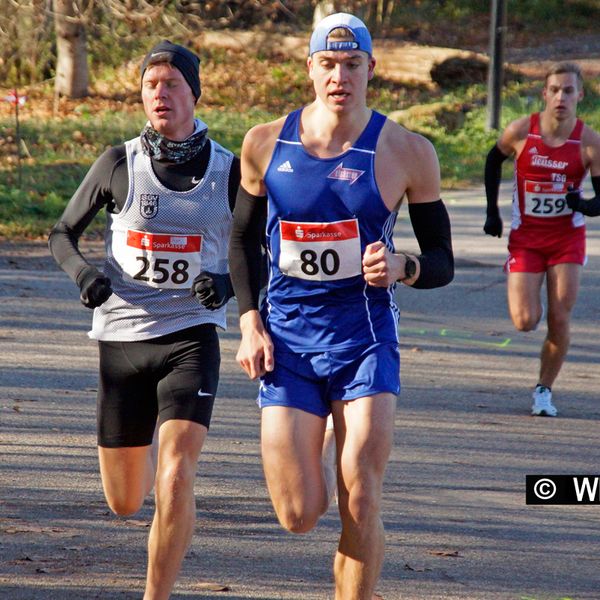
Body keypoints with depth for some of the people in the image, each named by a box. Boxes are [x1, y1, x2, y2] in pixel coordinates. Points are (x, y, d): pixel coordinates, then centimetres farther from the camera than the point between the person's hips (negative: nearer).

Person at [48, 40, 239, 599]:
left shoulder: (229, 171, 0)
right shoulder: (118, 165, -1)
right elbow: (62, 233, 9)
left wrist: (227, 282, -13)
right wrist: (82, 272, -13)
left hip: (191, 337, -1)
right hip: (122, 339, 1)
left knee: (174, 480, -20)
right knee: (124, 502, 10)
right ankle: (150, 440, 47)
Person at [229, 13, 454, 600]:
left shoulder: (407, 153, -4)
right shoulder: (266, 144, 1)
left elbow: (442, 262, 3)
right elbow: (243, 239, 15)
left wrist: (401, 266, -19)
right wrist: (250, 323, 3)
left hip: (364, 338, -1)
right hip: (286, 337, 1)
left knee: (360, 504, -11)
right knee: (299, 515, -3)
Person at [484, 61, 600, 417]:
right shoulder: (521, 132, -11)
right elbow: (494, 160, 11)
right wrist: (492, 212, 10)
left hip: (568, 237, 0)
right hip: (526, 237, 0)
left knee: (559, 320, -4)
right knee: (525, 322, -9)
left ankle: (544, 390, 15)